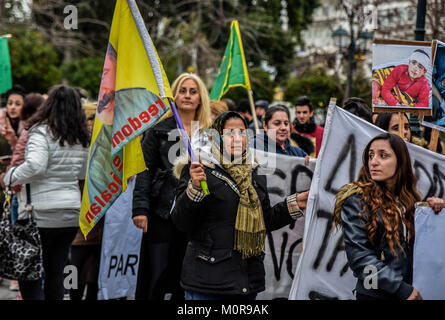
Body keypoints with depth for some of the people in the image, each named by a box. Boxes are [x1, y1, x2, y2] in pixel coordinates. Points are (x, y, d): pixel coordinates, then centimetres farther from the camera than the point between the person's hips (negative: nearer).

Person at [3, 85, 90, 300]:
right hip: (71, 212, 6)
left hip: (41, 212, -6)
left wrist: (11, 176, -10)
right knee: (55, 274, 14)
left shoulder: (42, 131, -12)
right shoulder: (82, 138, 9)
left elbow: (35, 165, -24)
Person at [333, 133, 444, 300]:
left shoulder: (408, 198, 7)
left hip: (410, 291, 6)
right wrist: (402, 289, -20)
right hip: (375, 294, -5)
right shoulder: (357, 200, -11)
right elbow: (358, 255, -18)